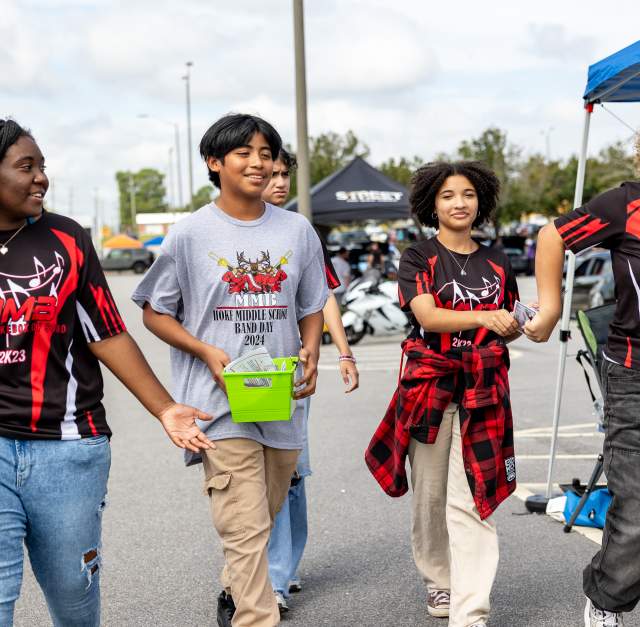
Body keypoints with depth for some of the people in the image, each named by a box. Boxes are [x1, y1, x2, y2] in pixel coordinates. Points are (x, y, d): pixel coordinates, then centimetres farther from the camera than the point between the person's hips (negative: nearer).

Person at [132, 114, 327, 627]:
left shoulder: (298, 230, 7)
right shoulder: (190, 234, -3)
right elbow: (154, 312, 3)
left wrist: (310, 354, -5)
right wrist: (208, 353, -13)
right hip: (221, 401, -4)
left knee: (263, 520, 19)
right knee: (246, 529, -10)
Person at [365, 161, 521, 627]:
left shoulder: (497, 263, 11)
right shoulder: (418, 258, 1)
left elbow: (508, 328, 19)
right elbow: (427, 316, -16)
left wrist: (520, 324, -5)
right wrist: (485, 317, -30)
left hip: (484, 392, 1)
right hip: (430, 386, -1)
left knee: (471, 499, -6)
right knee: (431, 494, 10)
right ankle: (439, 582, 31)